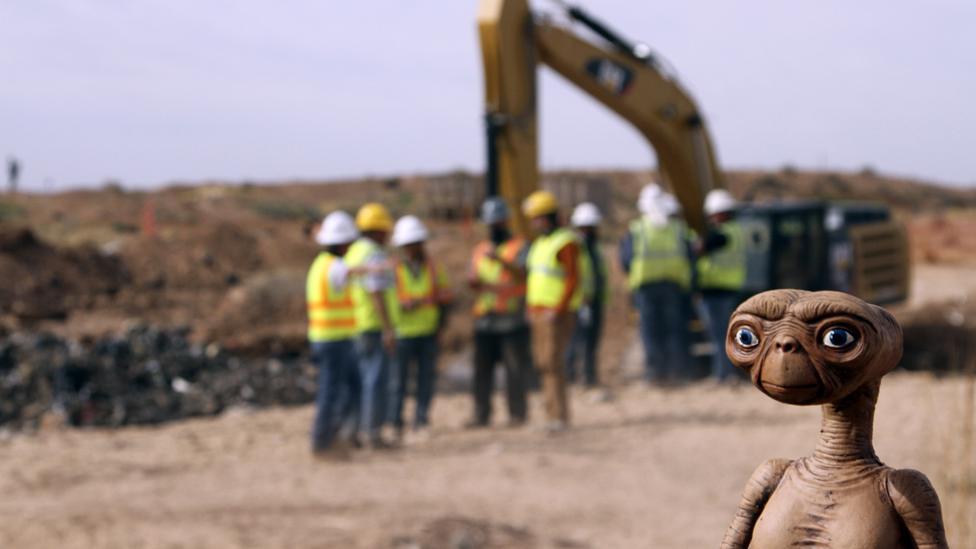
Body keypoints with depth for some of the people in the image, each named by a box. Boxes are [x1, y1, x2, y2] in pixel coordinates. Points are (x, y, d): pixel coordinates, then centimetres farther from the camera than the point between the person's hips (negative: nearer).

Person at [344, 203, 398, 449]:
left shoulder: (352, 253, 15)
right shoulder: (374, 255, -15)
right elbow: (377, 294, -22)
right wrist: (388, 329, -24)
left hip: (357, 328, 9)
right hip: (375, 327, -9)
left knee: (365, 379, 14)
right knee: (377, 380, -6)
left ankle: (362, 429, 14)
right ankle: (374, 433, -5)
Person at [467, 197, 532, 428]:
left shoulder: (520, 247, 4)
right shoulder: (480, 249, 21)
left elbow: (523, 273, -12)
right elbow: (473, 278, 18)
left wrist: (501, 260, -26)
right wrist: (473, 281, -6)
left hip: (512, 320, -5)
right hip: (484, 320, 5)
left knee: (515, 367, -6)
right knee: (482, 368, 3)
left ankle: (517, 413, -1)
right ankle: (481, 413, 7)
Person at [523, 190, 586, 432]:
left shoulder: (565, 243, -13)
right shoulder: (540, 242, 16)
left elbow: (574, 279, -17)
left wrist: (557, 310, -20)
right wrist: (530, 307, 16)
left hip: (557, 313, -9)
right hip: (539, 312, 9)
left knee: (552, 361, -13)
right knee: (544, 362, 7)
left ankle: (559, 415, -11)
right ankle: (554, 413, 12)